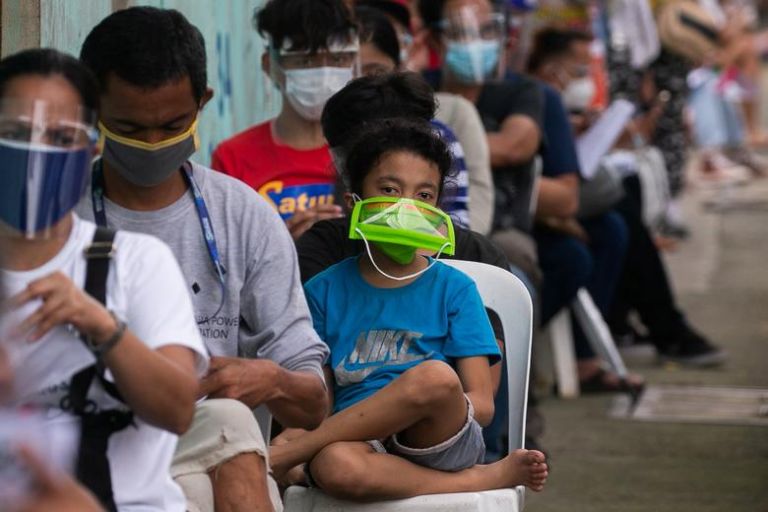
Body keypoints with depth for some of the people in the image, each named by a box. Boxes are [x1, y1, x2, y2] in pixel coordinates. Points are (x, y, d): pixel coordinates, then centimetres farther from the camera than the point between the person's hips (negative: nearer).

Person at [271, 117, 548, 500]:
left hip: (438, 440, 0)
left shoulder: (454, 290, 10)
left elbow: (481, 406, 1)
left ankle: (280, 455, -18)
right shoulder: (325, 291, 15)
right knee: (332, 465, -38)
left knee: (435, 376, -34)